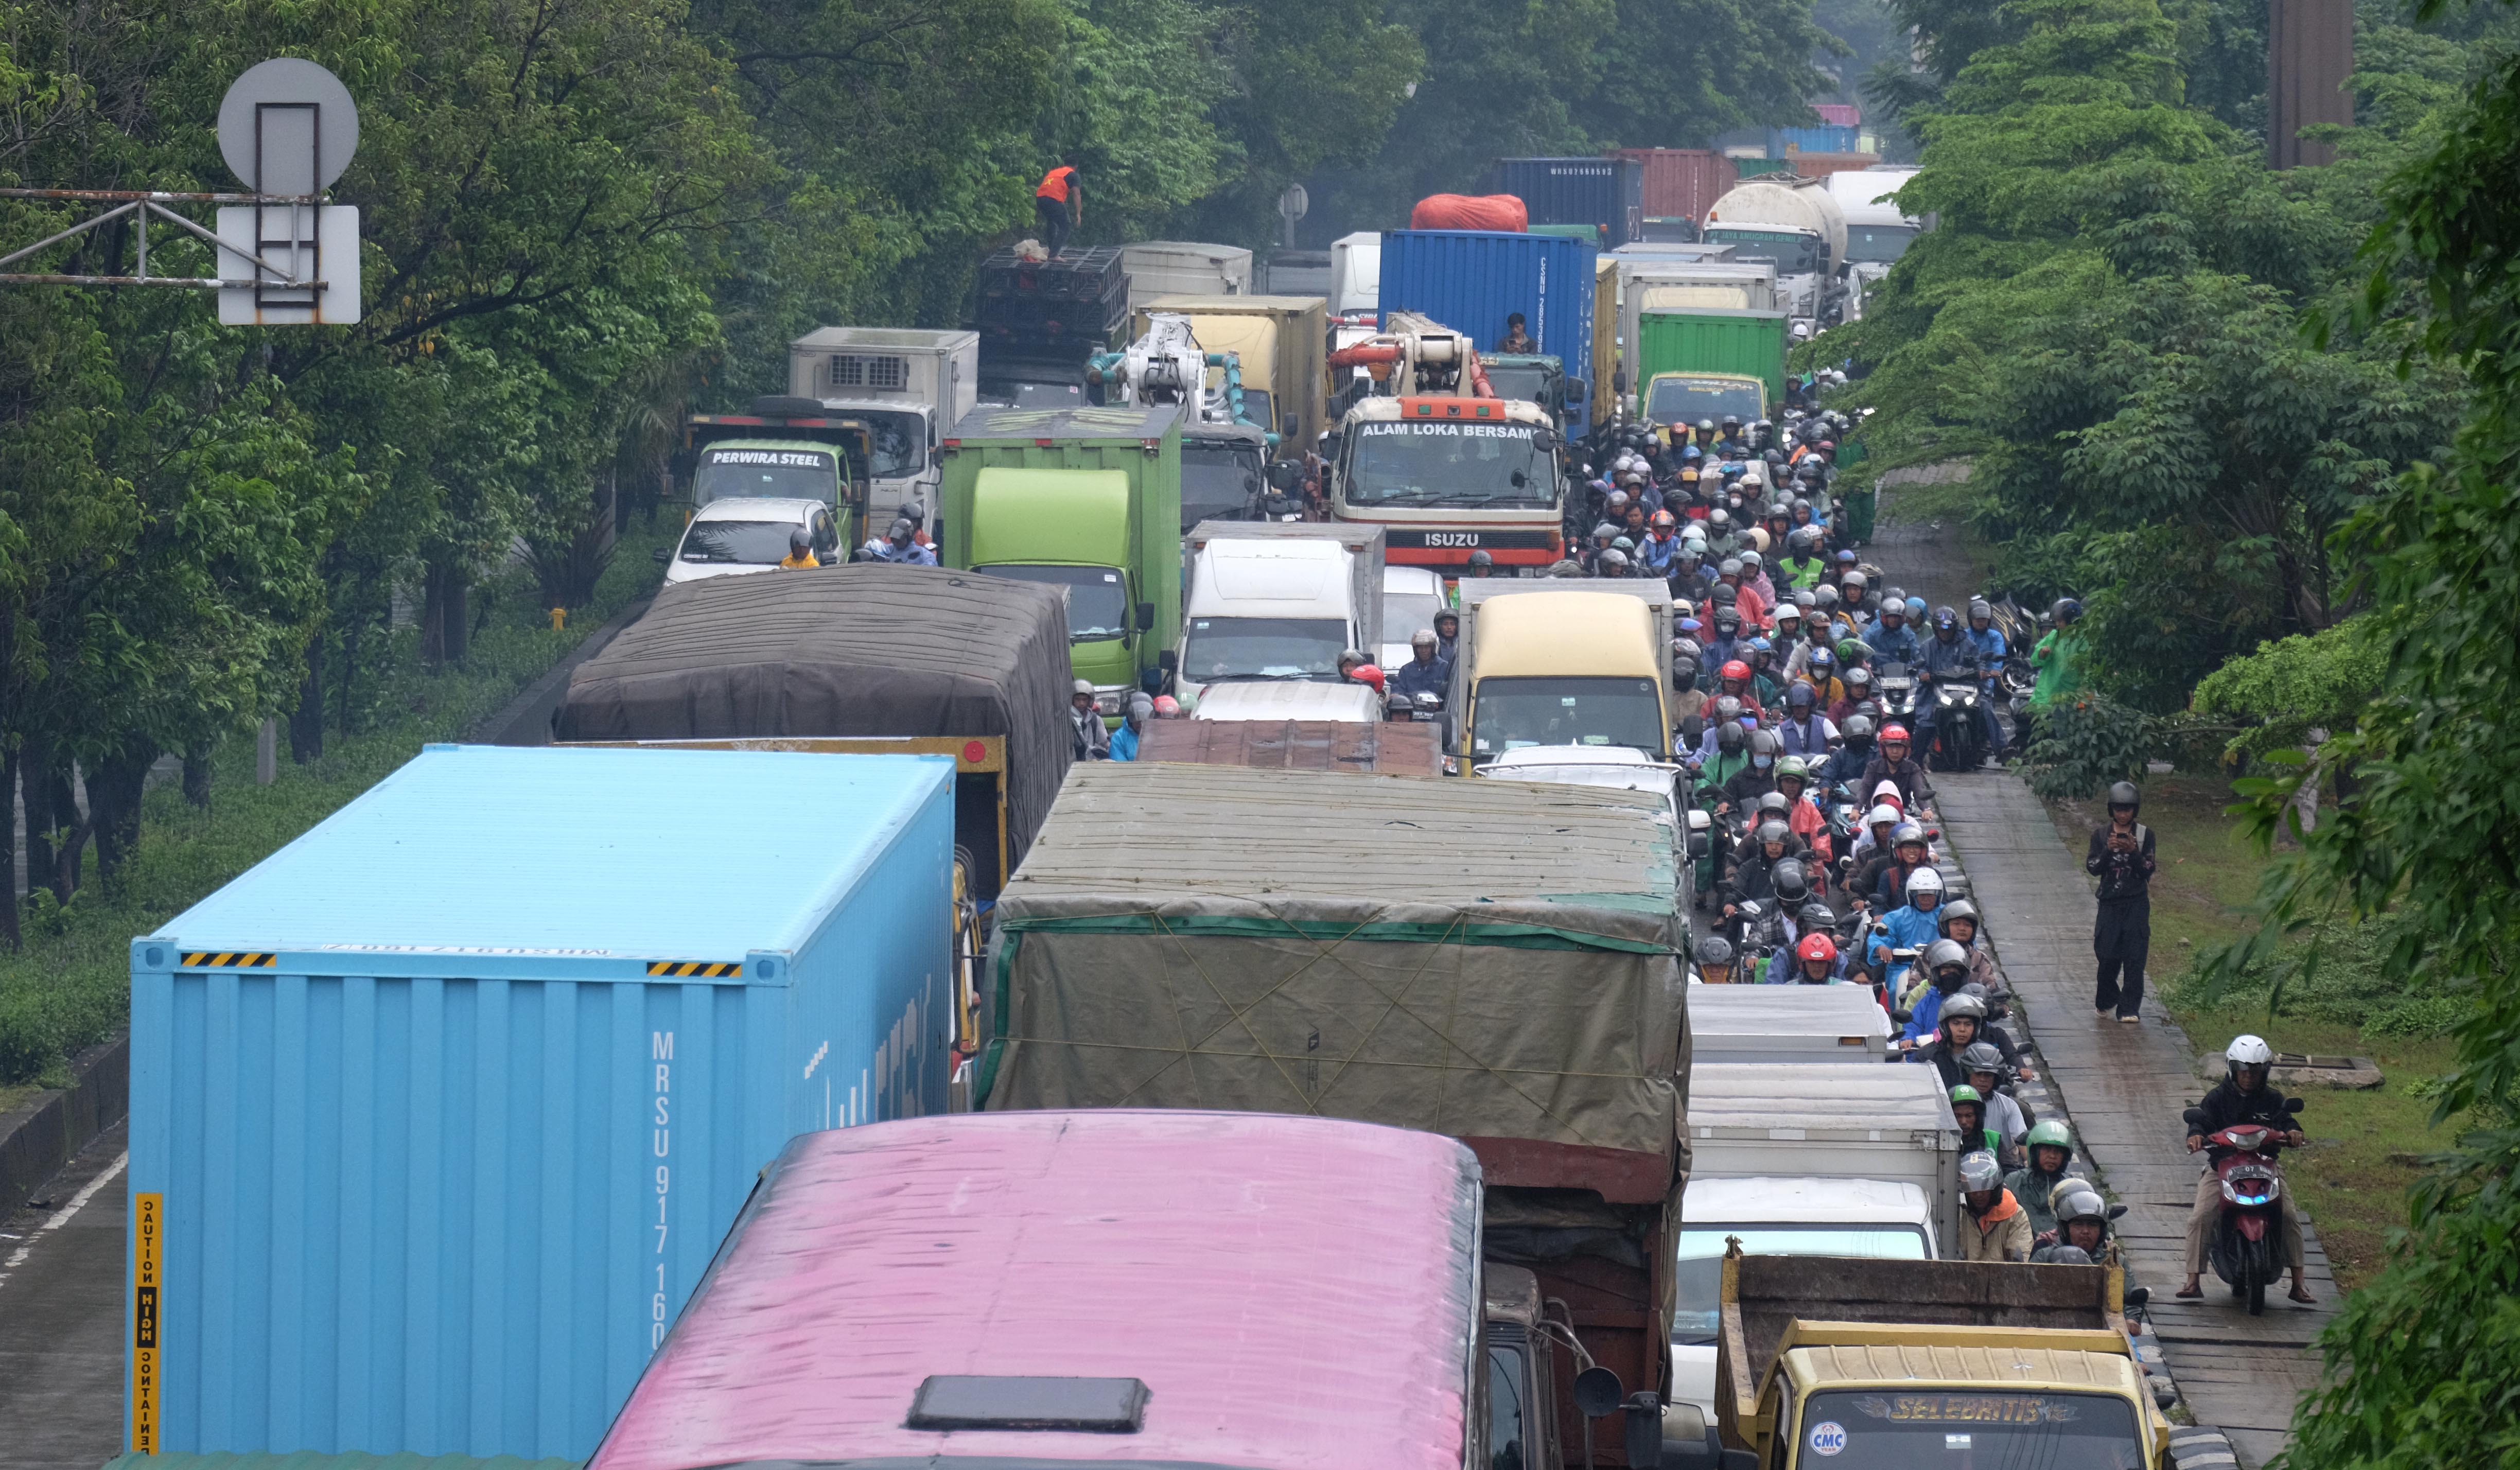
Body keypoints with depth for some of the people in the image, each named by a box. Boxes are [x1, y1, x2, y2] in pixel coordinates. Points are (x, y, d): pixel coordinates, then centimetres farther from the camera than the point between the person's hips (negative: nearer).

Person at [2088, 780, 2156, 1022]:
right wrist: (2108, 851, -19)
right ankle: (2105, 1001, 22)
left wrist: (2134, 852, -19)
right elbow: (2093, 868, -3)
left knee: (2134, 958, -6)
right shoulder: (2101, 836, 5)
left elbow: (2148, 870, -3)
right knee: (2108, 957, -1)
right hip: (2110, 903, 1)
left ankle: (2129, 1009, -1)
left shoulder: (2145, 835, 2)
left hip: (2137, 904, -1)